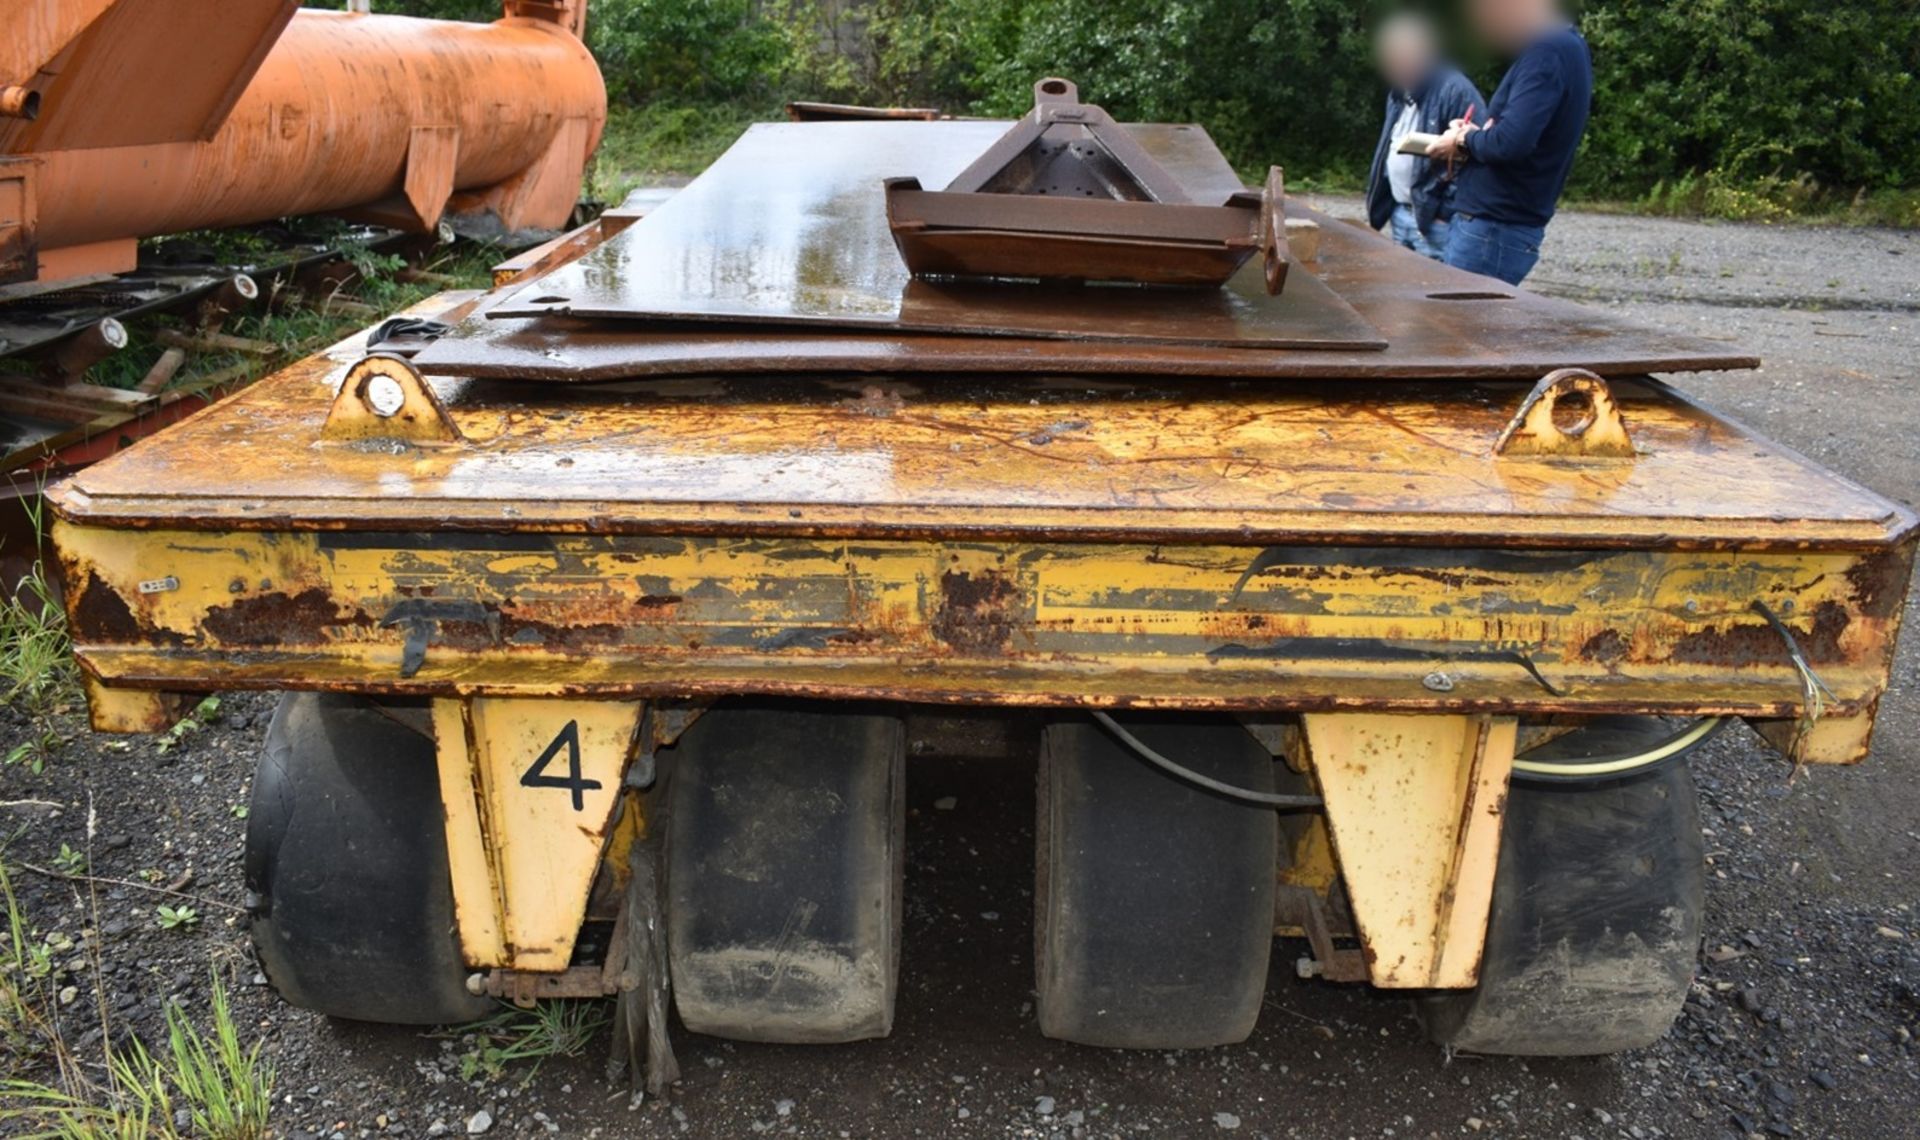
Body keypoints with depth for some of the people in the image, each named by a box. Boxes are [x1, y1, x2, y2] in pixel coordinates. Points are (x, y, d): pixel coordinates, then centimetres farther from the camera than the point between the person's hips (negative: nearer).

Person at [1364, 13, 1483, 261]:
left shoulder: (1455, 90, -14)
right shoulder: (1399, 93, 15)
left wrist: (1447, 213, -20)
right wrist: (1381, 204, 15)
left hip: (1434, 220, -9)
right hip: (1400, 214, 9)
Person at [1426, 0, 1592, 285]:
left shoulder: (1546, 52, -16)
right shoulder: (1561, 47, 16)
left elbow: (1511, 142, -27)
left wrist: (1464, 140, -8)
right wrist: (1474, 134, 5)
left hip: (1493, 228, -10)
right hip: (1496, 224, 10)